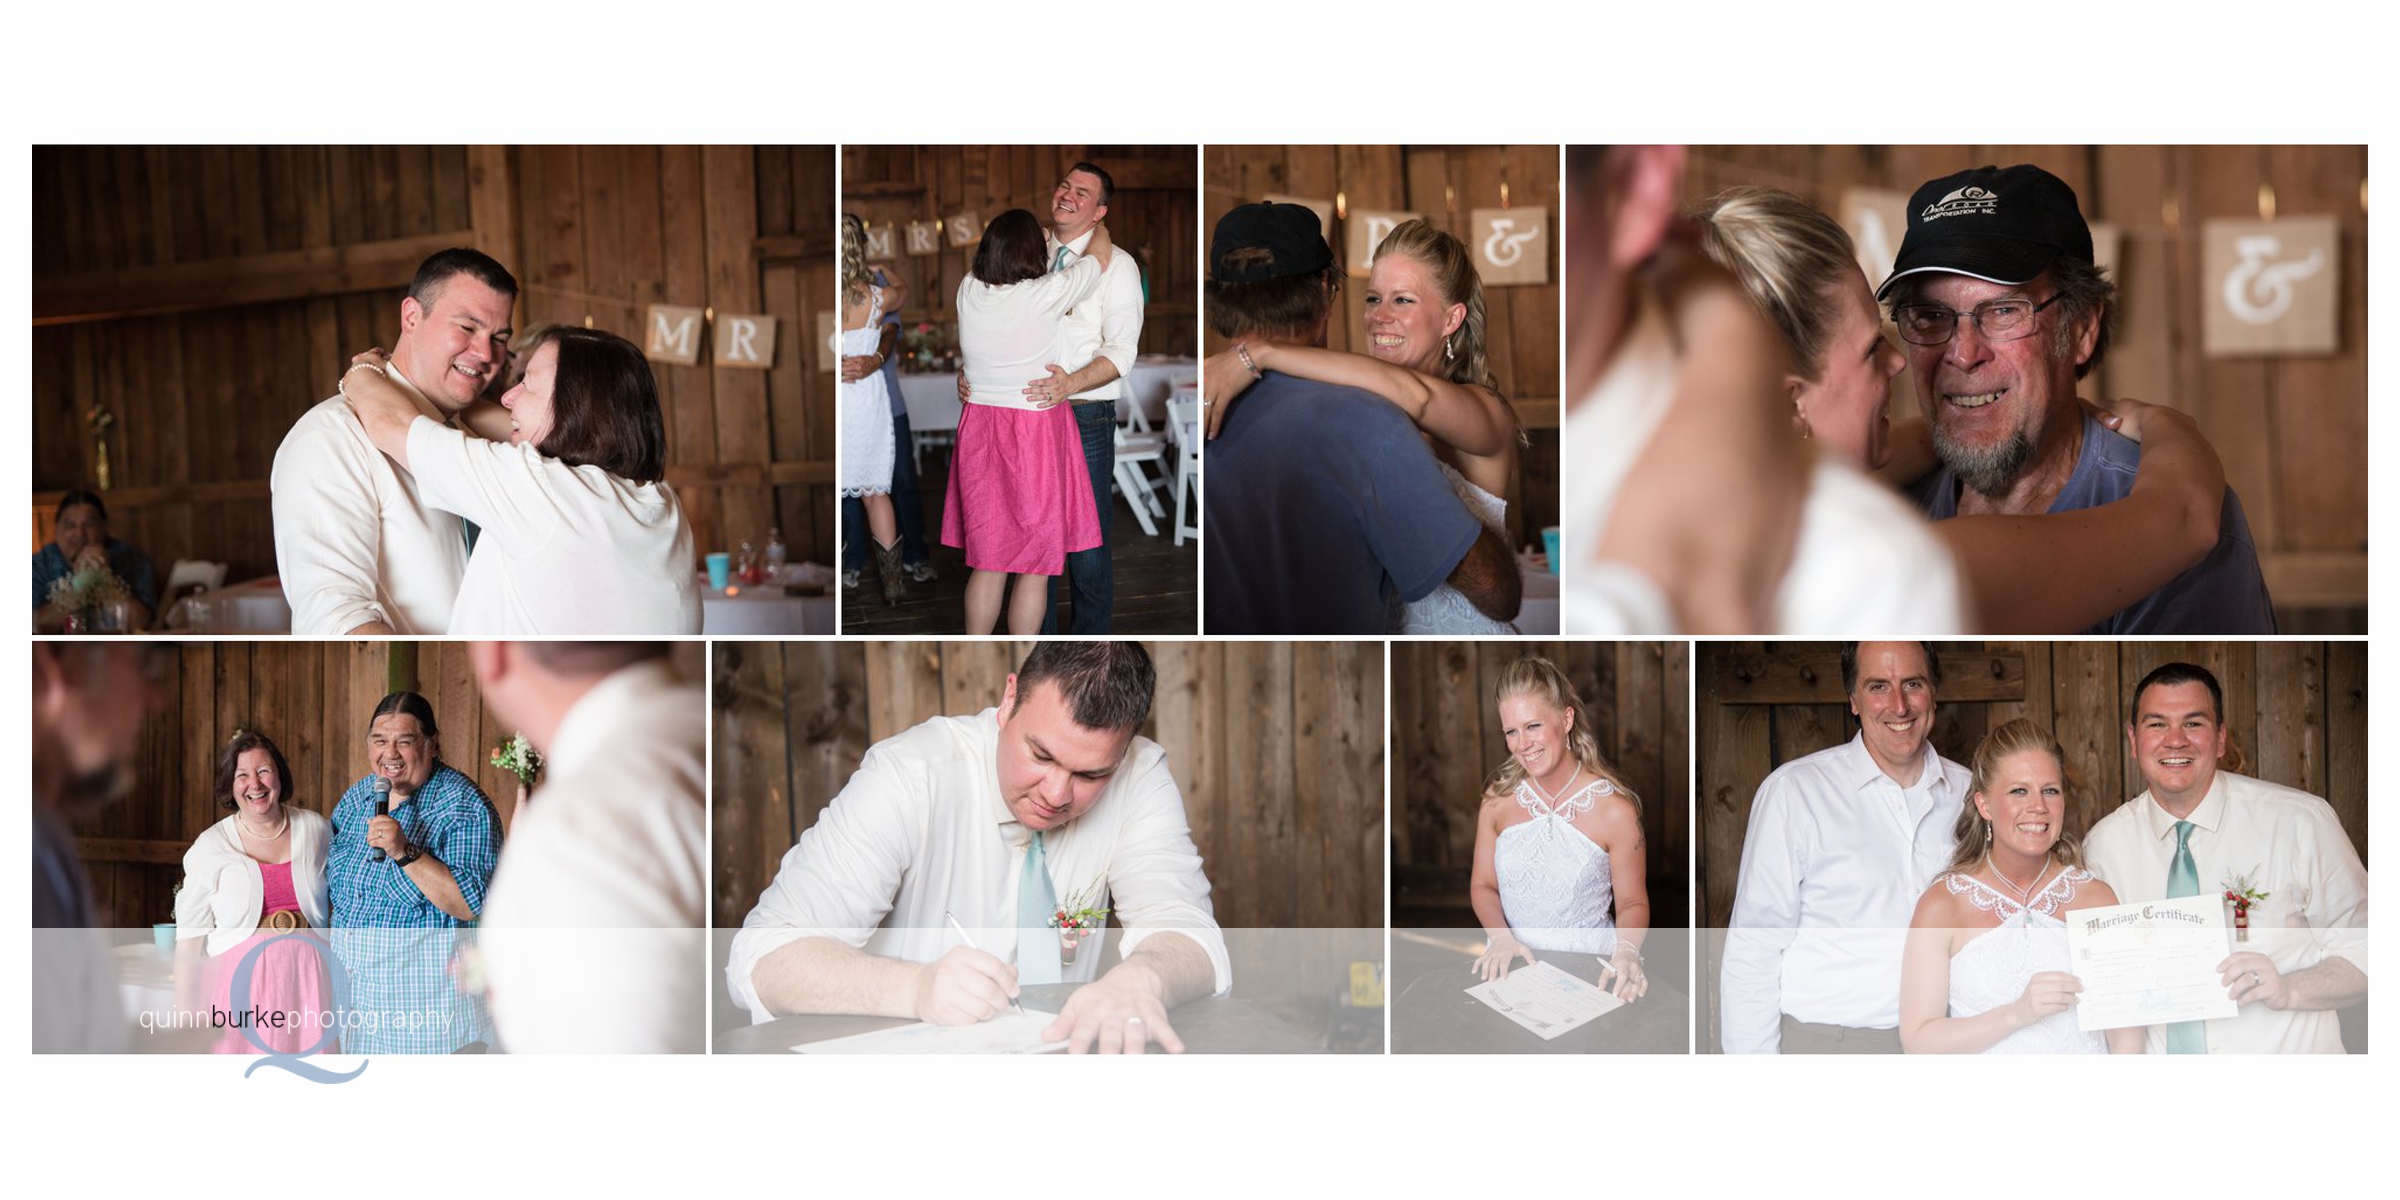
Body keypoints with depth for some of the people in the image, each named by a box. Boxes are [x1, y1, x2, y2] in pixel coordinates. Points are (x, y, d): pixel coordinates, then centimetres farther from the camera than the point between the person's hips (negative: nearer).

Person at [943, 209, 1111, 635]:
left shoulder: (968, 290, -5)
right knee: (1035, 565, 7)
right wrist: (1097, 224, 20)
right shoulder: (1048, 294, -17)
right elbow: (1101, 251, -1)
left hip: (979, 428, 5)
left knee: (986, 562, 14)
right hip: (1037, 436, -5)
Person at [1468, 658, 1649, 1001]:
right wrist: (1502, 937, -9)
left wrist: (1626, 951, -18)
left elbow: (1633, 902, 2)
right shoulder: (1498, 798, 2)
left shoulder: (1615, 809, -7)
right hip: (1511, 961, 2)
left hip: (1587, 963, -1)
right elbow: (1483, 885, 10)